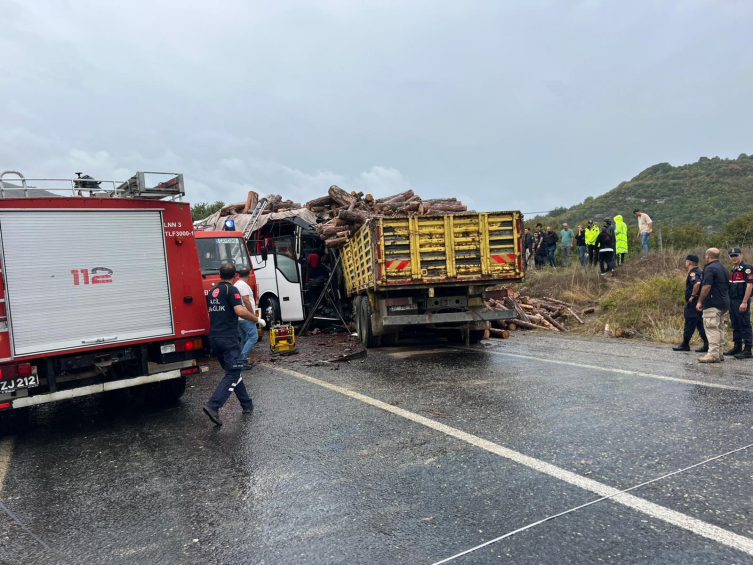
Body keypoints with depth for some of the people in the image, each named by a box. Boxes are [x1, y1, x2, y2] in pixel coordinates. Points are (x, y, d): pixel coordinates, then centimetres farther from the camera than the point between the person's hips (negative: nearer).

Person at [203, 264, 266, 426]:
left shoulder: (212, 292, 14)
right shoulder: (232, 290, -9)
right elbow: (240, 311, -22)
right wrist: (256, 319, -8)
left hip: (214, 338, 8)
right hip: (228, 338, -8)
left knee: (232, 371, 16)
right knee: (233, 374, -6)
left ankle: (247, 404, 24)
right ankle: (213, 406, -20)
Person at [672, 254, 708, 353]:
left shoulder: (692, 273, -14)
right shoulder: (700, 273, 16)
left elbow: (697, 283, -33)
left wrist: (692, 295, -22)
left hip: (693, 302, -9)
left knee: (689, 323, -2)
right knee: (700, 324, 11)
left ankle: (685, 344, 5)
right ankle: (707, 344, 9)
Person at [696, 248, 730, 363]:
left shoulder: (710, 268, -13)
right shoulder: (723, 268, 17)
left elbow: (707, 287, -21)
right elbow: (727, 286, 21)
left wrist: (700, 301, -14)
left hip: (712, 303, -10)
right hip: (724, 302, 10)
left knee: (711, 328, -9)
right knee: (719, 328, 14)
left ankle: (713, 354, -11)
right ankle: (719, 354, 19)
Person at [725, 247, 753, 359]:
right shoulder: (733, 270, 17)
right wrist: (729, 301, 15)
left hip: (741, 302, -9)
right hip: (732, 301, 9)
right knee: (735, 326, 13)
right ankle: (737, 347, 21)